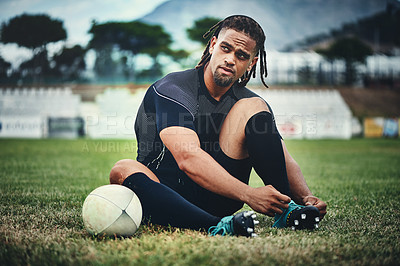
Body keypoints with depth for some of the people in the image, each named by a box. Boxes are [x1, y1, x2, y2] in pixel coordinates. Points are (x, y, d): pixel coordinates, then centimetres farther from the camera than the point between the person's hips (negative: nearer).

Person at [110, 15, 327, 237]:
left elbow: (285, 162, -1)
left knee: (251, 108, -11)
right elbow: (188, 158, -31)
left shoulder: (246, 101, 2)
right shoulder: (171, 90, -15)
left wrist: (305, 197, -23)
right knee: (123, 170, -37)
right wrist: (248, 194, -41)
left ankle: (285, 210, -18)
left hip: (216, 200, 3)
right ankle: (218, 227, -51)